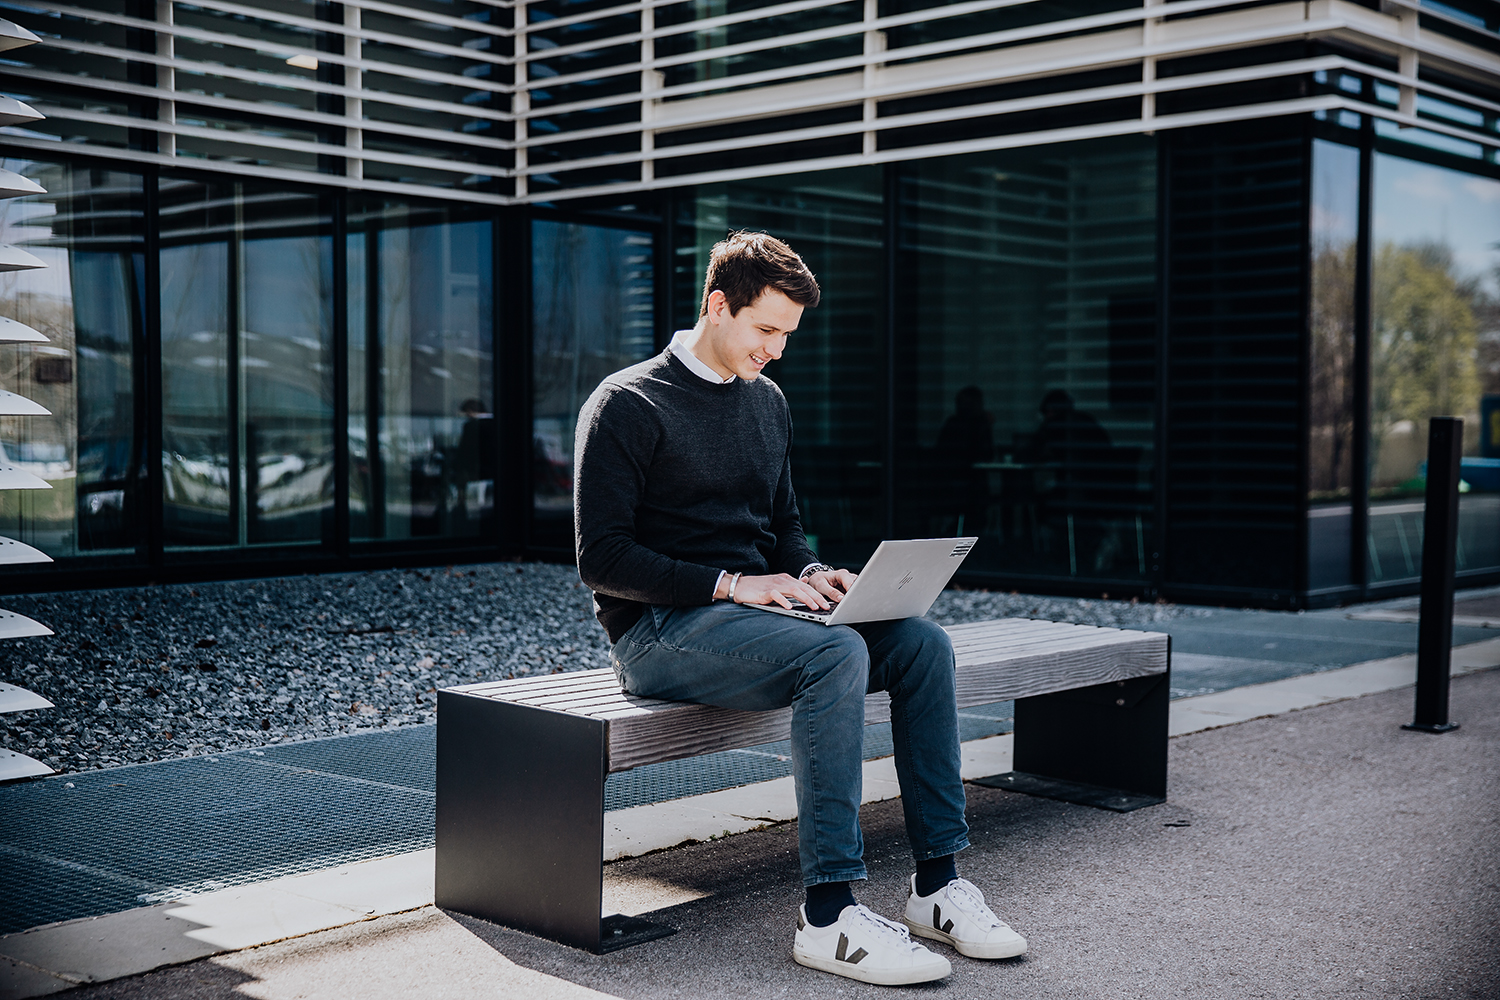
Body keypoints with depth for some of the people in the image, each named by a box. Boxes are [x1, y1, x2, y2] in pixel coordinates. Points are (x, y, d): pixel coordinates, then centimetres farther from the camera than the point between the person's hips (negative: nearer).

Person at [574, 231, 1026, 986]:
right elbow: (602, 557, -13)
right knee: (837, 653, -32)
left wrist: (810, 575, 1)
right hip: (660, 628, -7)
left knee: (922, 643, -13)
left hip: (751, 609, 7)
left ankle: (937, 883, -8)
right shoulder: (626, 406, -7)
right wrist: (731, 584, -20)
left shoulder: (767, 403, 17)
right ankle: (828, 915, -30)